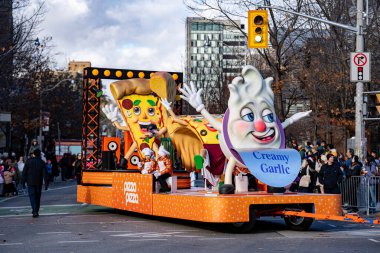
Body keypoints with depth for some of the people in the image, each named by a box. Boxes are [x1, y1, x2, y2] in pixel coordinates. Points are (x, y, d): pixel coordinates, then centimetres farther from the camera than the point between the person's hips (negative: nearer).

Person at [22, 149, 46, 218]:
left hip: (30, 182, -1)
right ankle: (36, 211, 22)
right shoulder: (42, 162, -2)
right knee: (37, 197, 15)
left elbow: (24, 173, -3)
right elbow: (44, 173, -5)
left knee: (32, 196, -4)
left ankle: (35, 211, -18)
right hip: (39, 182, 2)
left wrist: (23, 182, 2)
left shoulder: (28, 161, -4)